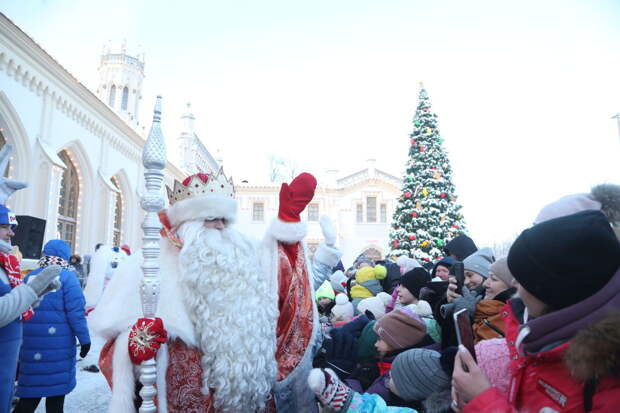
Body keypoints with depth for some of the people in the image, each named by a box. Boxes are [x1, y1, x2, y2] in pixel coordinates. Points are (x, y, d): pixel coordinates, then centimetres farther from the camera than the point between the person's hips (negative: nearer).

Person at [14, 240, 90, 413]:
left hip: (31, 344, 5)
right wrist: (84, 339, -6)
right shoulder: (67, 277, -10)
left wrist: (21, 338, 24)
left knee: (31, 393, 12)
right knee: (56, 391, 10)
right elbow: (76, 312, -14)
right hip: (58, 345, -5)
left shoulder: (30, 276, 7)